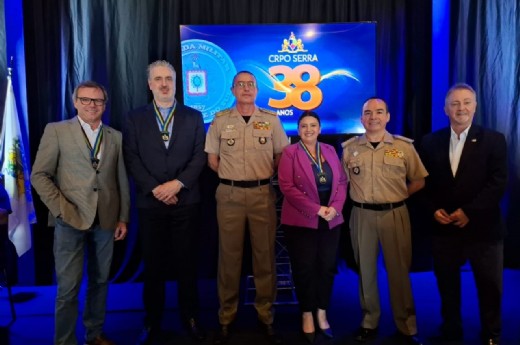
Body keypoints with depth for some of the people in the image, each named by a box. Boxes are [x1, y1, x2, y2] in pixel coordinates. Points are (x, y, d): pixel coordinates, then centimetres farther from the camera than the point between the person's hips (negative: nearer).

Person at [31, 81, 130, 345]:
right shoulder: (56, 130, 1)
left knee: (100, 281, 14)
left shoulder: (115, 136, 10)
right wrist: (62, 210, -11)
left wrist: (123, 217, 6)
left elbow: (122, 180, 10)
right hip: (71, 219, -3)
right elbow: (39, 175, -3)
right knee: (68, 287, 2)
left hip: (106, 220, 4)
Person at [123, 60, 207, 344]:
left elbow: (199, 156, 0)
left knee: (187, 264, 8)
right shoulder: (135, 118, 7)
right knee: (153, 266, 9)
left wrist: (177, 183, -13)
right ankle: (152, 322, 23)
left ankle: (190, 318, 24)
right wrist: (155, 188, -11)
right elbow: (132, 159, -1)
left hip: (185, 201, 0)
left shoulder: (193, 116, 7)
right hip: (150, 202, 0)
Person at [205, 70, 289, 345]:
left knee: (264, 254, 6)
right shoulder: (220, 120, 4)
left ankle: (266, 316, 21)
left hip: (262, 193, 1)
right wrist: (232, 176, 5)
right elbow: (212, 159, 8)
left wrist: (262, 175, 4)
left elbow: (281, 156, 10)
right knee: (229, 255, 7)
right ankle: (226, 318, 20)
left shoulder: (271, 119, 4)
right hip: (229, 194, 0)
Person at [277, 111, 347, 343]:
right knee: (305, 268, 4)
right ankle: (307, 315, 22)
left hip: (331, 220, 4)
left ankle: (322, 313, 26)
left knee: (327, 267, 9)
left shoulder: (330, 151, 10)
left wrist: (335, 207, -10)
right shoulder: (290, 152, -3)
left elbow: (342, 181, 8)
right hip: (301, 220, -4)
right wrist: (316, 209, -16)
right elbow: (287, 186, -12)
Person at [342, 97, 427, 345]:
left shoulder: (404, 146, 0)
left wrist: (398, 195, -3)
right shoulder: (349, 147, 3)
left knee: (399, 270, 7)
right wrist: (361, 195, 0)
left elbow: (419, 181, 6)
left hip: (395, 214, -1)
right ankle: (369, 321, 26)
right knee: (366, 269, 11)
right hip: (362, 215, 1)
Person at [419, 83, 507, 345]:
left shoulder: (493, 140, -1)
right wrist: (434, 209, -9)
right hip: (444, 227, 2)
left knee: (489, 287, 9)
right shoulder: (431, 142, 6)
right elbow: (425, 182, 7)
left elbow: (498, 183, -9)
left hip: (483, 228, -2)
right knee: (447, 285, 14)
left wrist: (469, 212, -17)